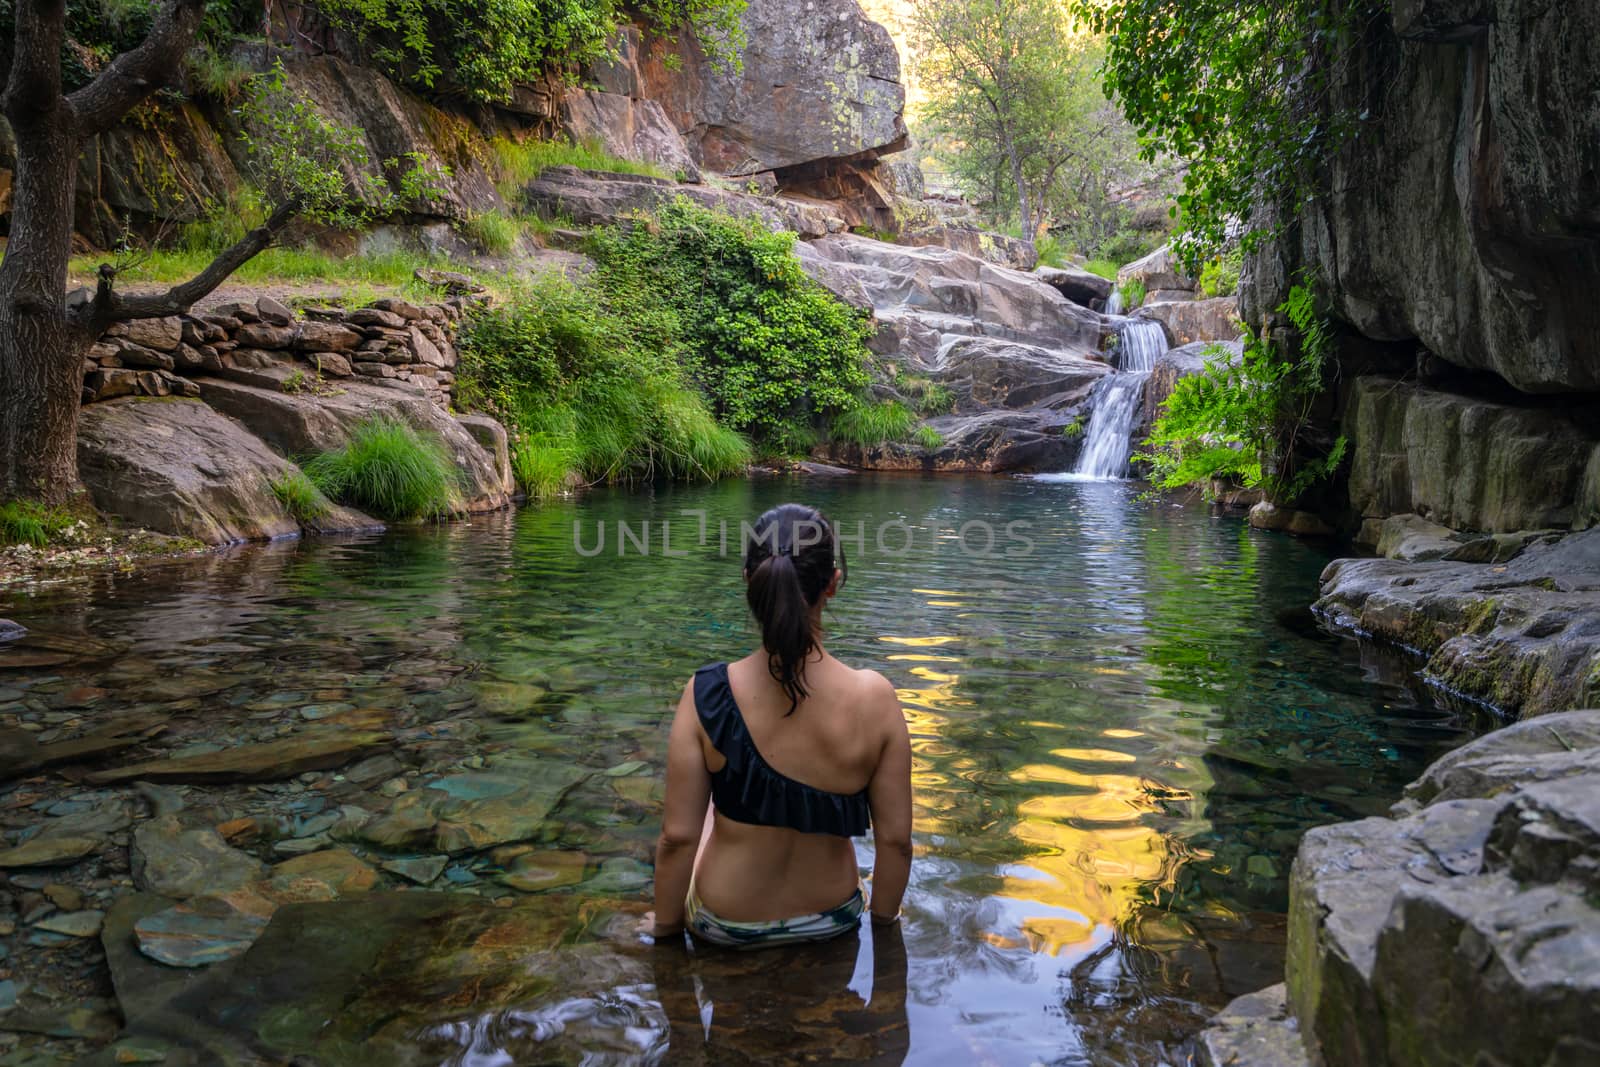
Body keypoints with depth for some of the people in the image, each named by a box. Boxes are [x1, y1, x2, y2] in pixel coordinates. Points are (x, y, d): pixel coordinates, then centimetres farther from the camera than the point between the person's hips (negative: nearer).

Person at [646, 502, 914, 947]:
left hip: (726, 924, 0)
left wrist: (665, 922, 1)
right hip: (831, 921, 1)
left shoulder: (706, 695, -25)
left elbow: (677, 836, -18)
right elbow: (896, 839, -15)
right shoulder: (874, 699, -24)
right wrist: (883, 914, 6)